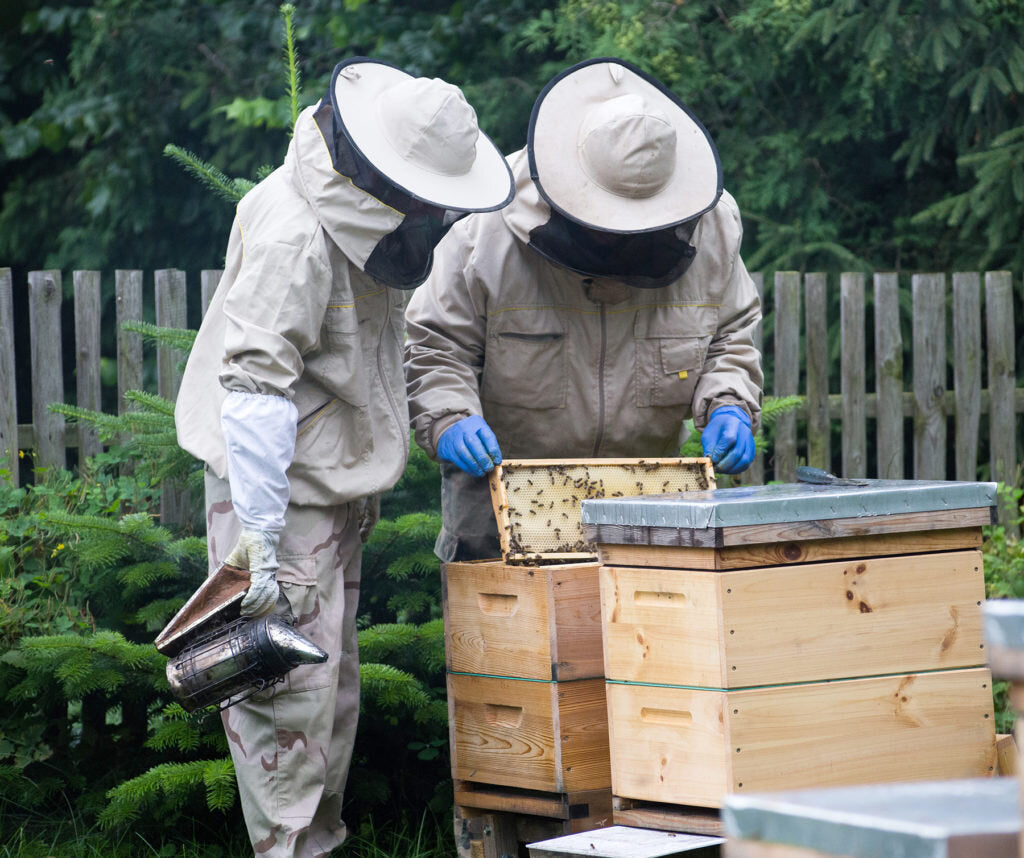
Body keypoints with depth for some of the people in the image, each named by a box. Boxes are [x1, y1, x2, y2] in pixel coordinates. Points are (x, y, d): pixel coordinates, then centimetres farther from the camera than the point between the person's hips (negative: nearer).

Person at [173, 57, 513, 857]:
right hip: (278, 490, -10)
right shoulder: (293, 236, -24)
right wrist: (262, 539, -33)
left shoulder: (366, 218, 6)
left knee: (334, 689, 15)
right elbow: (254, 387, -29)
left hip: (337, 488, 10)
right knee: (291, 688, -11)